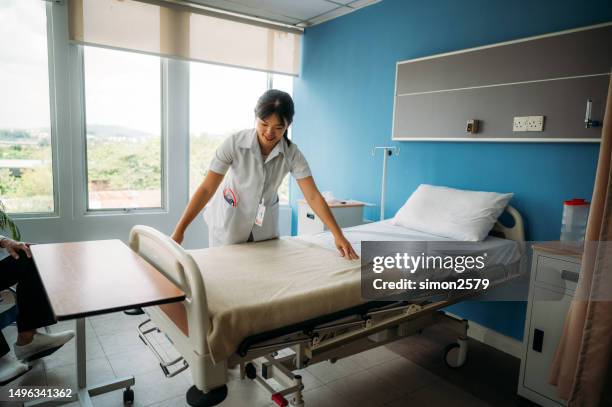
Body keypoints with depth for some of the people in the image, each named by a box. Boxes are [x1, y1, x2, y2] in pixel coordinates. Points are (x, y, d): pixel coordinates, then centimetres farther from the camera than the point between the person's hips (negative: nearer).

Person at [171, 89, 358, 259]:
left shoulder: (292, 153, -17)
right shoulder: (234, 143, -23)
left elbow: (313, 196, -19)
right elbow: (207, 189, -24)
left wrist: (338, 235, -26)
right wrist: (179, 231, -29)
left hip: (265, 225, 2)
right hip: (230, 222, -2)